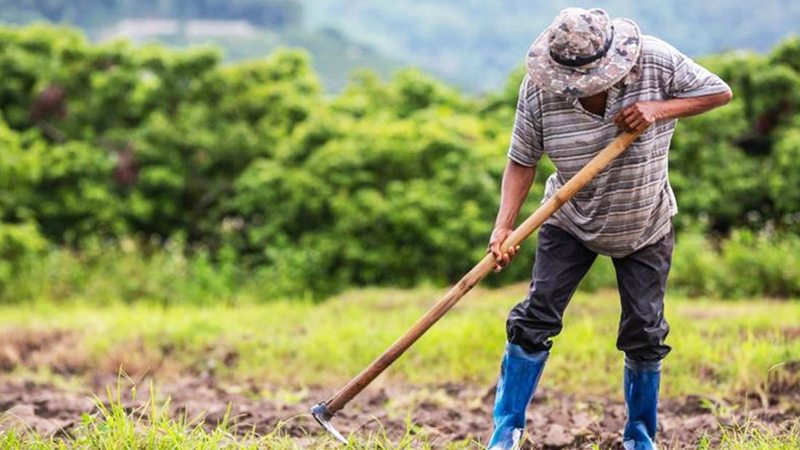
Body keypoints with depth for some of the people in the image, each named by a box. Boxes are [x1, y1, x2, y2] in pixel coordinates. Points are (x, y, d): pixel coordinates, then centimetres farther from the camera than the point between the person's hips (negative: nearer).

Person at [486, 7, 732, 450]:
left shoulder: (656, 61, -23)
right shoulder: (538, 89, -22)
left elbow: (719, 91, -13)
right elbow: (522, 161, -16)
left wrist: (660, 109, -29)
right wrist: (503, 227, -28)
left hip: (645, 227, 0)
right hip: (570, 223, 0)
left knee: (644, 333, 2)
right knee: (535, 318, -8)